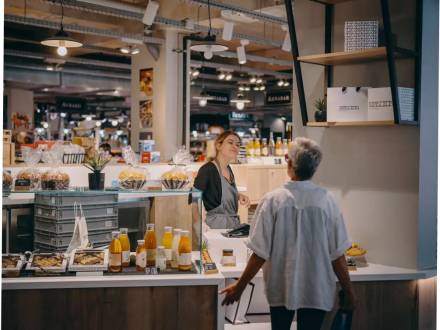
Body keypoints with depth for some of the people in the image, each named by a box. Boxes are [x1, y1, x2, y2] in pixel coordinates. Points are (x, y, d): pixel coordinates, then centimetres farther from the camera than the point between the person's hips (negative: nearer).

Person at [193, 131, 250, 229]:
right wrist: (202, 225, -24)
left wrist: (239, 196, 6)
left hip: (234, 224, 8)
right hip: (216, 226, -8)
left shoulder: (228, 169, 8)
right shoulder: (207, 169, -15)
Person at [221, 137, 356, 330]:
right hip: (317, 292, 0)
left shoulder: (273, 200, -13)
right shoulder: (326, 200, -12)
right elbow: (337, 255, -9)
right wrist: (349, 292, 5)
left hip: (281, 289, 0)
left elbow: (260, 253, -12)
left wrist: (239, 287, 0)